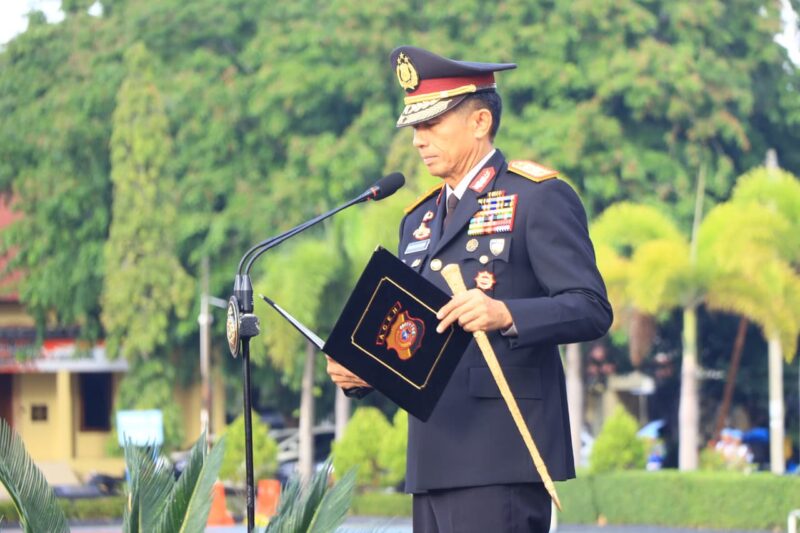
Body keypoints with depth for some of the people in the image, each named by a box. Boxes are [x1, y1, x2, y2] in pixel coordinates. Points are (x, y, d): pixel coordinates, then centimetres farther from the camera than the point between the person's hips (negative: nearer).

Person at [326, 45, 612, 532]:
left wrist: (505, 314, -28)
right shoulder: (420, 219, 22)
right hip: (436, 460, 8)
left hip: (501, 457, -8)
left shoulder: (539, 198, -2)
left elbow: (592, 310, -12)